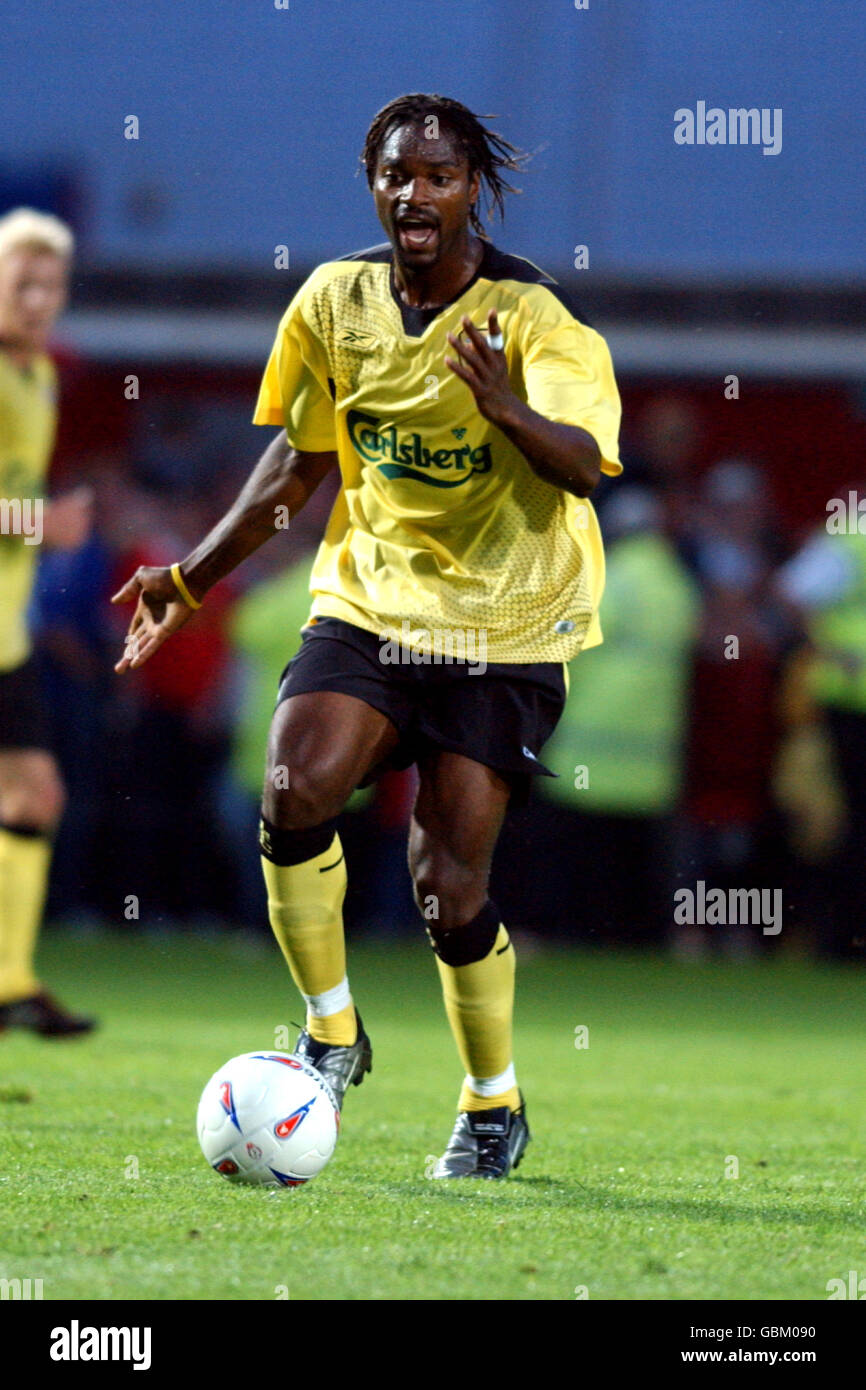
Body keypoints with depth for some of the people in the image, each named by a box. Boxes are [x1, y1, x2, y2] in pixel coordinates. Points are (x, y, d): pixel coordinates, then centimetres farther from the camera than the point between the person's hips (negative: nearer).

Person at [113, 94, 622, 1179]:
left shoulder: (528, 315, -13)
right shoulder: (335, 300, 2)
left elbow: (582, 465, -28)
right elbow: (300, 460, 14)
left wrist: (512, 411, -48)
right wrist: (189, 581, 12)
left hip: (503, 622, -4)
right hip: (367, 598, 4)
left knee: (447, 880, -7)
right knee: (293, 791, -22)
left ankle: (495, 1106, 16)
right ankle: (331, 1034, -1)